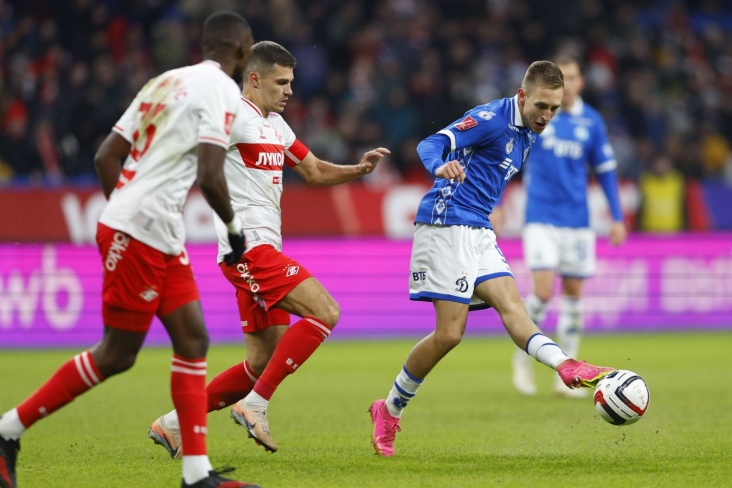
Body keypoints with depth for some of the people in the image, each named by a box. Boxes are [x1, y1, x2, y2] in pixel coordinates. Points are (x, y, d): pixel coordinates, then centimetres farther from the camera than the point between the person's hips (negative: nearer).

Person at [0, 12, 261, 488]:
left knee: (193, 341, 5)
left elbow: (106, 156, 17)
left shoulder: (165, 82, 17)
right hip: (139, 234, -9)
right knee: (117, 355, -2)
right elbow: (210, 176, -18)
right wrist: (235, 226, -3)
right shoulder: (221, 88, -8)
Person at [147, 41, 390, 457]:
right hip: (249, 247, -10)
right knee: (325, 312, -18)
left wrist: (360, 169, 10)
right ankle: (255, 405, -15)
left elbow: (314, 171, 27)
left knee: (264, 361, 8)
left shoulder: (276, 125, 20)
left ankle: (175, 422, 13)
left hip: (265, 250, 10)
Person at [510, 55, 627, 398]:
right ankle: (523, 359, 10)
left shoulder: (591, 121, 5)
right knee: (542, 291, -13)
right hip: (541, 218, -3)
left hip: (576, 220, 3)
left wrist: (617, 218, 6)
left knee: (573, 293, 4)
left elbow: (605, 170, 11)